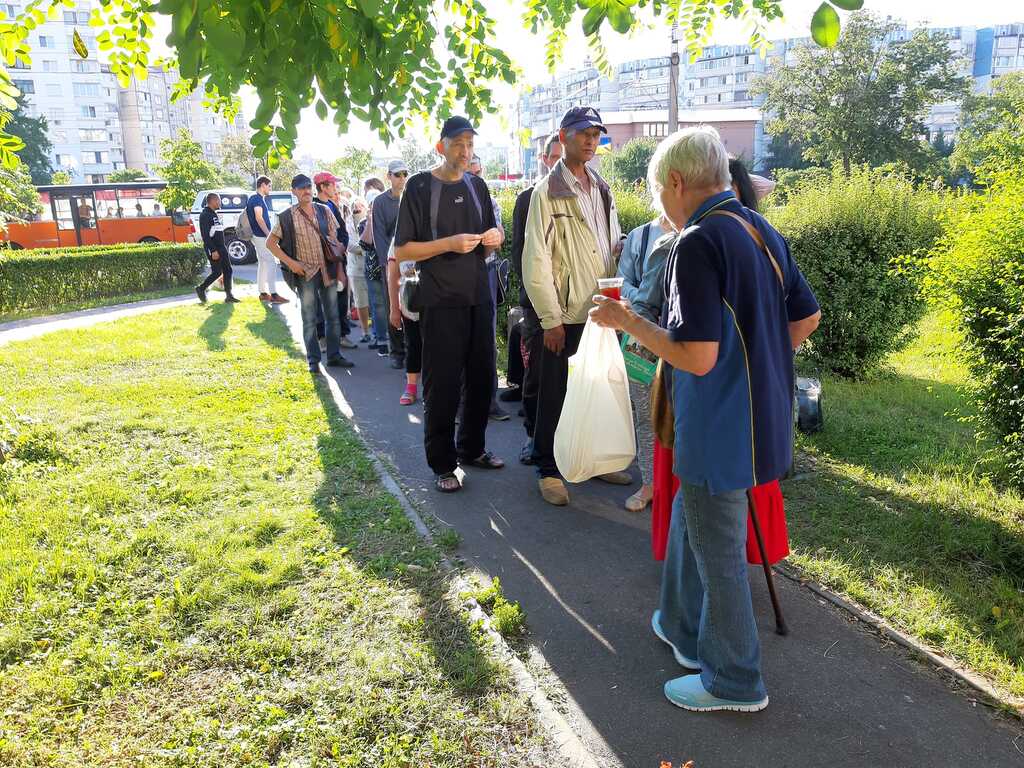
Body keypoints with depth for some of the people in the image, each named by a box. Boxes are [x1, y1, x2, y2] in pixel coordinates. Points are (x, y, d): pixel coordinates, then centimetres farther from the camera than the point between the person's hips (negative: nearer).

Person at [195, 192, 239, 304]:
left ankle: (229, 296, 5)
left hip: (221, 247, 9)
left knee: (228, 270, 4)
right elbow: (205, 235, -19)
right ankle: (201, 289, 11)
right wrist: (213, 250, -24)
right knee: (217, 272, -7)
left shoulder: (215, 214, 17)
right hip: (213, 249, -9)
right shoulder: (205, 215, -12)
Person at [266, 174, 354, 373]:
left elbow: (334, 240, 11)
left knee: (333, 315, 8)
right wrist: (290, 262, -10)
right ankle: (313, 360, 11)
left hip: (327, 271, 3)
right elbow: (270, 243, 1)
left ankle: (334, 356, 19)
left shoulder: (324, 211, 7)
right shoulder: (287, 217, -3)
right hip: (305, 273, -3)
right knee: (309, 319, 2)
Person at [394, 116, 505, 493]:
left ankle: (472, 448, 29)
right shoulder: (420, 186, -4)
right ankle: (442, 464, 12)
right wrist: (449, 243, -20)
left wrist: (493, 239, -3)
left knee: (482, 378, 11)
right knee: (443, 386, -1)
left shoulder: (477, 186, 12)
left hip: (479, 298, 6)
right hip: (441, 302, -6)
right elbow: (401, 250, -8)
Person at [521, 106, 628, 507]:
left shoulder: (602, 190, 12)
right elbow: (536, 261, -11)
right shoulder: (547, 192, -7)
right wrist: (550, 320, -13)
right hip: (561, 317, -6)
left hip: (599, 313, 6)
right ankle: (547, 470, 19)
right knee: (554, 397, 4)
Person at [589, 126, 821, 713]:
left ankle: (735, 682, 28)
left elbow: (697, 356, -26)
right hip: (762, 412, 9)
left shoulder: (698, 242, -21)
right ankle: (684, 629, 44)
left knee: (719, 552, 8)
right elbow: (807, 317, 14)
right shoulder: (763, 232, 6)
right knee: (691, 518, 25)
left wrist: (628, 321, -13)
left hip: (721, 425, -9)